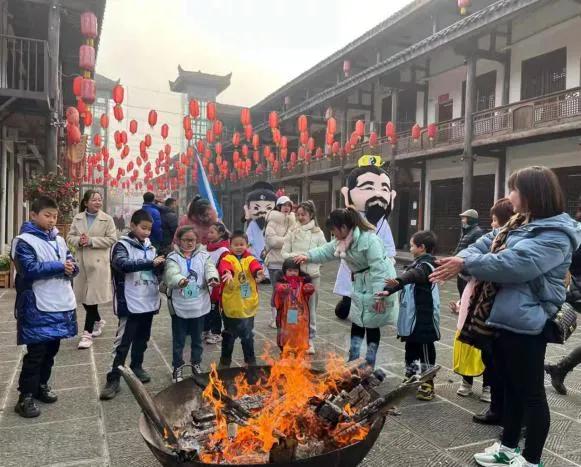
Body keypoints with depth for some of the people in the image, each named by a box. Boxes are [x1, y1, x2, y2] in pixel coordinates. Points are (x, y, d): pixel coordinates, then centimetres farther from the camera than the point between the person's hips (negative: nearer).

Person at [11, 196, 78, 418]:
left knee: (51, 349, 16)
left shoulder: (58, 239, 12)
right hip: (38, 307, -7)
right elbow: (30, 269, -21)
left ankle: (41, 386, 33)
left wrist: (70, 267, -14)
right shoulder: (24, 241, -9)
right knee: (36, 353, -2)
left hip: (60, 304, 7)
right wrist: (59, 266, -19)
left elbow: (71, 263, 9)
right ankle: (25, 397, 9)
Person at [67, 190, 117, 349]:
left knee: (92, 296, -6)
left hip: (98, 262, -4)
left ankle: (87, 333, 1)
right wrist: (79, 240, -12)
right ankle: (98, 320, 35)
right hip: (81, 261, 5)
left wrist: (91, 241, -16)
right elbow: (70, 237, 10)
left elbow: (112, 239, -7)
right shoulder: (77, 218, 10)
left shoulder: (107, 219, -2)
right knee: (83, 295, 10)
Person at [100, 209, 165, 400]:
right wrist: (151, 263, -32)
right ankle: (113, 379, 5)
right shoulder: (122, 245, -7)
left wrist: (160, 265, -13)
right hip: (130, 303, -6)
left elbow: (156, 271, 10)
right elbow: (123, 264, -26)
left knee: (142, 338, 18)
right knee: (123, 342, -2)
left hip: (149, 302, 6)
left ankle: (137, 367, 35)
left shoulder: (150, 247, 9)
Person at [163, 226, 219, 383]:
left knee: (197, 338, 17)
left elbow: (210, 269, -14)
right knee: (179, 340, 10)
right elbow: (172, 273, -24)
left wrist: (213, 278, -37)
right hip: (179, 306, -2)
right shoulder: (173, 257, -6)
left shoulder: (203, 256, 2)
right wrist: (180, 280, -47)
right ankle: (177, 367, 26)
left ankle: (196, 364, 35)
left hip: (199, 305, 2)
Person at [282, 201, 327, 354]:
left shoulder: (318, 233, 2)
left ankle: (310, 340, 16)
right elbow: (284, 253, 4)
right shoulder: (292, 232, 5)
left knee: (311, 308, 5)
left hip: (312, 275, -1)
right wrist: (295, 256, -14)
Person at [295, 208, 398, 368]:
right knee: (356, 322, 13)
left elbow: (378, 269, -28)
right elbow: (326, 251, 10)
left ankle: (369, 365, 16)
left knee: (371, 324, 2)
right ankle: (353, 361, 25)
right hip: (360, 286, 9)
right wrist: (308, 256, -6)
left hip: (377, 286, -9)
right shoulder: (343, 240, 2)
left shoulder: (370, 239, -26)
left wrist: (379, 295, -29)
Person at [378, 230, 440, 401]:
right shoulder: (418, 263, 13)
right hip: (411, 316, 9)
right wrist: (388, 290, 0)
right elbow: (409, 276, 12)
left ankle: (428, 384, 10)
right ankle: (411, 377, 32)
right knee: (411, 346, 18)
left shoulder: (426, 265, -16)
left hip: (424, 318, -9)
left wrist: (398, 281, -56)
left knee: (425, 349, 1)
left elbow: (413, 275, -36)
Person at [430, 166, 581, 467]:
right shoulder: (520, 224, 14)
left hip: (525, 322, -9)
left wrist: (466, 264, -21)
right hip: (504, 317, 9)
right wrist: (461, 259, -11)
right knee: (510, 387, 20)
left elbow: (514, 264, -28)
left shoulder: (555, 234, -16)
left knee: (530, 392, 6)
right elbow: (487, 245, 10)